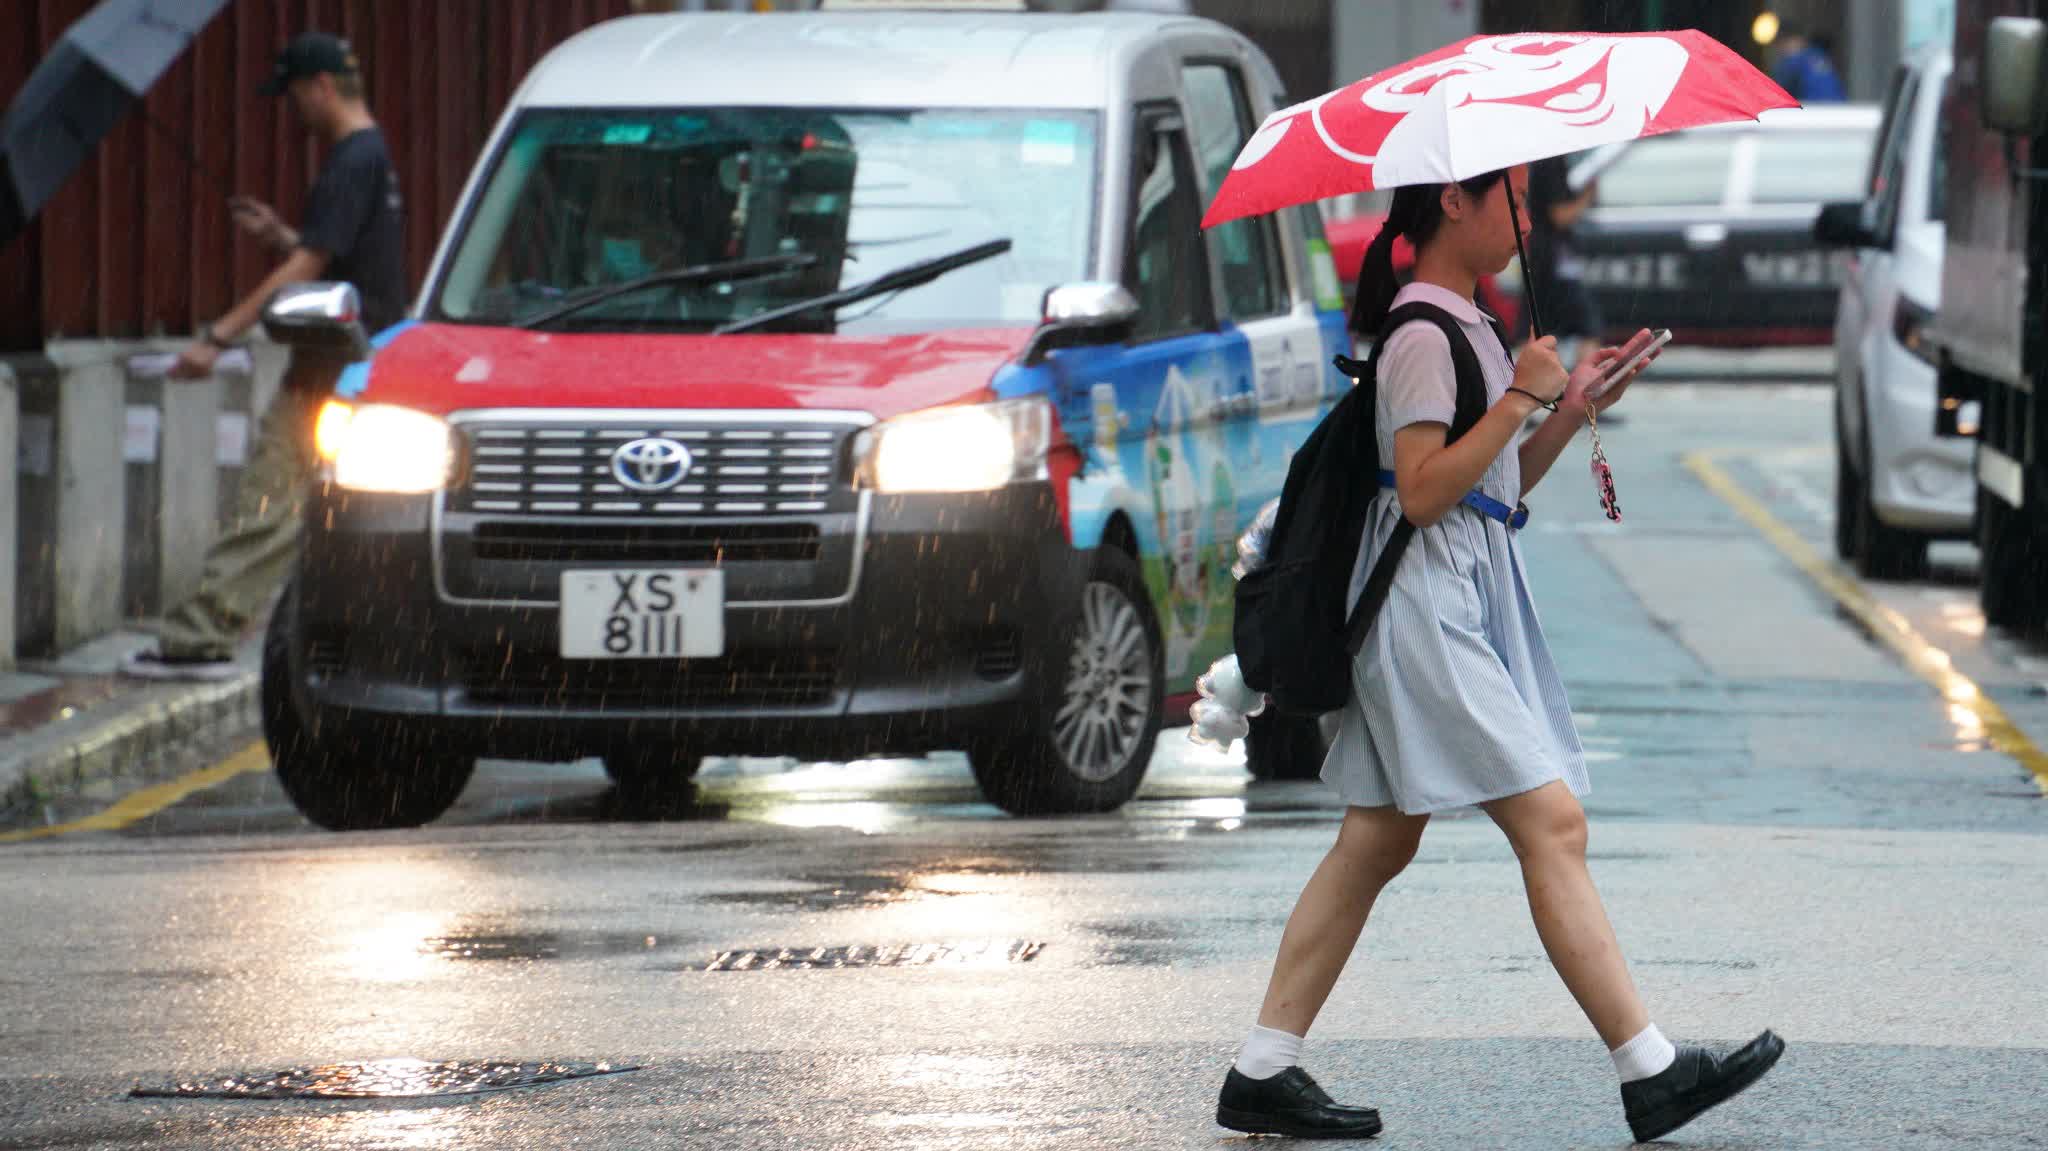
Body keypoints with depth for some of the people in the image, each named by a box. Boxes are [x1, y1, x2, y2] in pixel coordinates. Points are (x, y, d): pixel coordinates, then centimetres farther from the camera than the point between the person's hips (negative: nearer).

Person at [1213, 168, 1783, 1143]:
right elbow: (1422, 493, -20)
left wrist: (1572, 408, 9)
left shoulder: (1463, 328, 19)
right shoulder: (1423, 337, -12)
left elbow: (1501, 482, 19)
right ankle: (1650, 1073, -14)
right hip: (1429, 603, -11)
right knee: (1551, 824, -12)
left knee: (1375, 844, 9)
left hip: (1469, 598, 11)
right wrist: (1518, 400, -18)